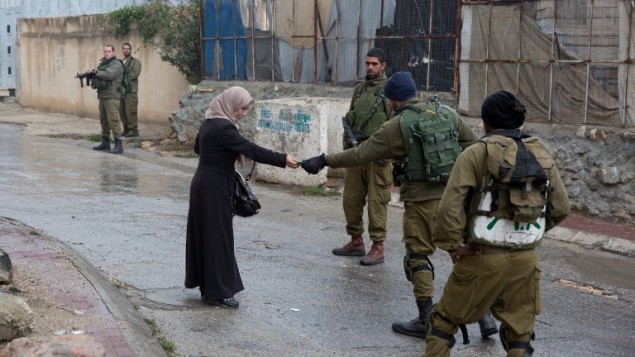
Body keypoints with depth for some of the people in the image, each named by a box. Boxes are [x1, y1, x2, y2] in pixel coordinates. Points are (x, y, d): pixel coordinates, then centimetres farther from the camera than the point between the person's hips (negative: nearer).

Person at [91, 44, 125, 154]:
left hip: (111, 96, -9)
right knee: (103, 120, 12)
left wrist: (97, 72, -7)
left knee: (113, 120, -13)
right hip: (102, 96, 9)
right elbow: (98, 74, 18)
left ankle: (119, 145, -15)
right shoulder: (103, 62, 21)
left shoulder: (116, 64, -7)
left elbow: (108, 75, -22)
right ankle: (105, 143, 20)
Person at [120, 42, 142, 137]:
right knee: (122, 111, 6)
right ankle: (126, 129, 15)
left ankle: (133, 130, -6)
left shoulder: (136, 62, 2)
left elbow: (135, 73, -12)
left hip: (131, 90, -6)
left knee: (130, 111, -10)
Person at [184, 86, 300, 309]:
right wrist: (283, 160, -26)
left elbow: (198, 147, 23)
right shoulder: (223, 127, -20)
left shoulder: (210, 122, 8)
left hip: (204, 183, 9)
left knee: (204, 233, 14)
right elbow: (252, 150, -26)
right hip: (214, 187, -9)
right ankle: (217, 292, 3)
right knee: (217, 236, -3)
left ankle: (206, 285, 23)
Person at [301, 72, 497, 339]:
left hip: (422, 201, -4)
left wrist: (324, 161, 3)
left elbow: (360, 154, -5)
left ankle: (426, 319, 10)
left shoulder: (396, 126, -6)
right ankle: (484, 315, 9)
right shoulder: (447, 113, 7)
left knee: (418, 257, 9)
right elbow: (473, 144, 9)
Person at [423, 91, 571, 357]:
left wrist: (452, 245, -6)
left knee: (444, 321, 14)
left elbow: (449, 206, -17)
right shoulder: (541, 153, 4)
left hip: (483, 256, -4)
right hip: (525, 259, 4)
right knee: (519, 335, 15)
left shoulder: (476, 153, -9)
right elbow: (561, 207, 8)